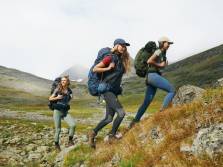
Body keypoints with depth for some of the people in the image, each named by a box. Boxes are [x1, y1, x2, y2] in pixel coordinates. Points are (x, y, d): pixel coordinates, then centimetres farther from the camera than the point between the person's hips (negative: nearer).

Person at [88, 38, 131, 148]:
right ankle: (112, 135, 1)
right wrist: (108, 68, -17)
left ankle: (92, 133, 22)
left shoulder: (121, 59, 12)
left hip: (114, 91, 8)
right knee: (121, 113, -15)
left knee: (109, 118, 9)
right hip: (107, 90, -8)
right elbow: (94, 69, -11)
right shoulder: (110, 57, -10)